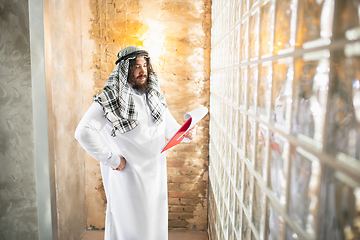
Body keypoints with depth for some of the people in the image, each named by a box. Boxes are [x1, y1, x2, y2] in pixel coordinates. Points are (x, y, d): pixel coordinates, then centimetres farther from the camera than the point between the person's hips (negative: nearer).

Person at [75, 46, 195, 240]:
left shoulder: (154, 95, 6)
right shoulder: (110, 100, -16)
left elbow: (169, 126, 14)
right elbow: (83, 132, -25)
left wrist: (185, 133, -6)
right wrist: (111, 159, -21)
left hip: (156, 175, 6)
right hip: (127, 178, -6)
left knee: (155, 223, 20)